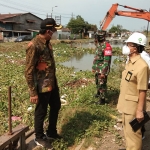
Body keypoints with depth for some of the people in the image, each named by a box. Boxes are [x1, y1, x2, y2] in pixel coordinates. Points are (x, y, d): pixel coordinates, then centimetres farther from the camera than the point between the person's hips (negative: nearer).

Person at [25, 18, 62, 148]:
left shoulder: (47, 43, 6)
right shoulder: (34, 46, -22)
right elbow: (29, 71, -21)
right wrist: (33, 93, -21)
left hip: (52, 84, 9)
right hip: (42, 87, -9)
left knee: (56, 106, 21)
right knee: (41, 112, 8)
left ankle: (51, 132, 40)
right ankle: (39, 137, 30)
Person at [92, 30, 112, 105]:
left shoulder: (106, 46, -22)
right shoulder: (98, 45, 7)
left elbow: (107, 60, -24)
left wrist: (103, 72, -24)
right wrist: (93, 67, 18)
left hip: (102, 69, -9)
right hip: (97, 68, 9)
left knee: (102, 84, -2)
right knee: (97, 82, 24)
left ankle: (102, 99, 8)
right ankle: (98, 93, 46)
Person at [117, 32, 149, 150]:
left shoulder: (142, 66, -24)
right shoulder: (130, 62, 4)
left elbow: (143, 91, -21)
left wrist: (140, 111, -18)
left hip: (133, 106, -9)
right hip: (126, 104, 9)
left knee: (133, 133, 5)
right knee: (127, 130, 23)